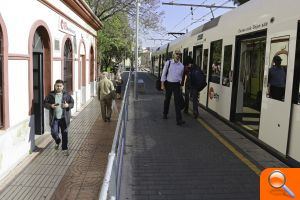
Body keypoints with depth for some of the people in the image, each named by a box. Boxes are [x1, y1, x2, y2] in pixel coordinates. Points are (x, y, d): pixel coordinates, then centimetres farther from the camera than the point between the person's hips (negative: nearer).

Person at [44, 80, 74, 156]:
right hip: (54, 118, 0)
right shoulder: (51, 95, 1)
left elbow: (72, 103, 6)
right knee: (54, 133, -1)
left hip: (64, 118, 0)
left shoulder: (66, 95, 1)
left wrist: (68, 105, -15)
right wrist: (50, 106, -14)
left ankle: (65, 149, 18)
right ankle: (57, 141, 34)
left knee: (64, 133, 5)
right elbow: (45, 103, 5)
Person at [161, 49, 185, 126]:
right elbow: (164, 74, -2)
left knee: (177, 101, -6)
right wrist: (162, 85, -6)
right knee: (167, 99, 14)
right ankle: (165, 114, 37)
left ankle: (179, 120, -9)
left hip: (176, 84, 1)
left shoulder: (181, 66, 2)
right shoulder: (168, 63, -5)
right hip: (168, 84, -1)